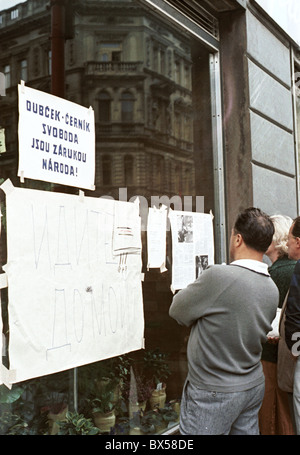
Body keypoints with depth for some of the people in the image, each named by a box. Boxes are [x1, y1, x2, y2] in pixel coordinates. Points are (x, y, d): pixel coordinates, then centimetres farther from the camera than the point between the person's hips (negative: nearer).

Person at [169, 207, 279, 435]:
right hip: (254, 386, 7)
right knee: (246, 430, 19)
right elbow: (260, 335, 9)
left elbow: (178, 311, -13)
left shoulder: (219, 276, -25)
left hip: (214, 394, -7)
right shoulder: (272, 290, -2)